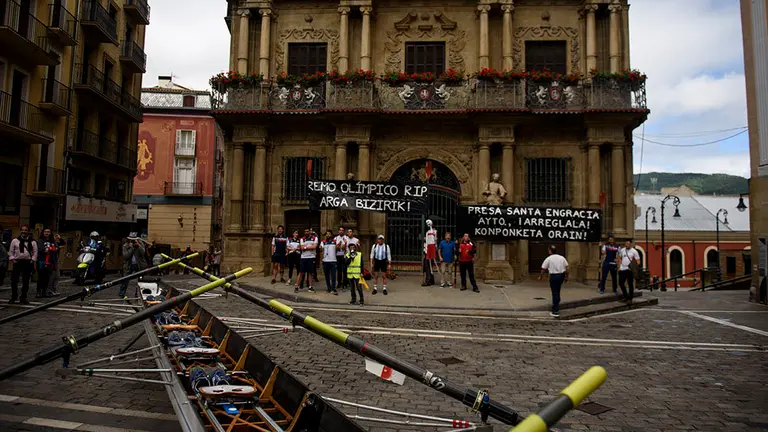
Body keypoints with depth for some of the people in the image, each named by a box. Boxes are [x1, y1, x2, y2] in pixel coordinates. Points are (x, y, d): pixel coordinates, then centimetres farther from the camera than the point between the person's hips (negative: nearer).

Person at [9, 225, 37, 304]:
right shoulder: (15, 241, 6)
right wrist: (12, 259, -4)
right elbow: (11, 251, 8)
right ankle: (13, 297, 16)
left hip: (28, 263, 0)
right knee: (14, 280, 1)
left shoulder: (33, 242, 5)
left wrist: (32, 260, -6)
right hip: (17, 262, 0)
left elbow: (35, 253, 6)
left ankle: (23, 298, 14)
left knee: (26, 282, 4)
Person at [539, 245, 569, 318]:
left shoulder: (548, 259, -6)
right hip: (561, 275, 5)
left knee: (555, 293, -1)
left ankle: (555, 311, -1)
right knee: (557, 292, 21)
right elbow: (566, 268, 6)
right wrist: (566, 277, 16)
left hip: (553, 276, -5)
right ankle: (556, 306, 30)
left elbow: (543, 269, -1)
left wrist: (540, 276, 14)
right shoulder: (562, 258, 6)